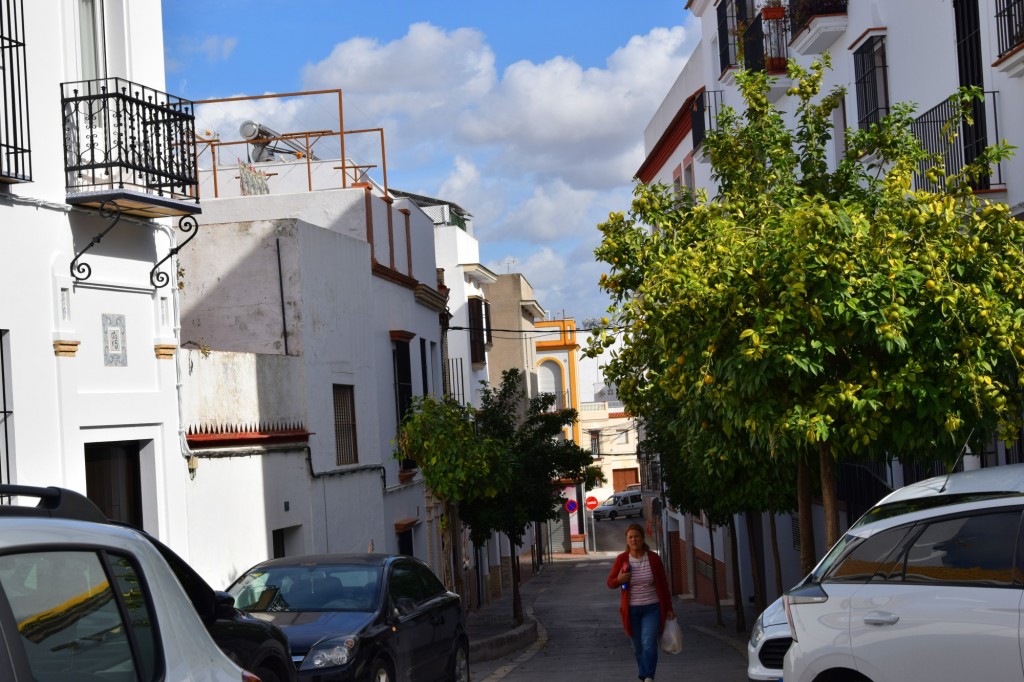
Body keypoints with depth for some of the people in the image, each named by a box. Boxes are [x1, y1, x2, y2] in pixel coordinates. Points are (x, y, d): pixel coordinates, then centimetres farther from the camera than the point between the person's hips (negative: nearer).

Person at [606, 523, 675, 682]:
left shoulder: (654, 558, -4)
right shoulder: (621, 559, -4)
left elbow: (663, 584, 3)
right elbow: (610, 583, 3)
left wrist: (669, 608, 4)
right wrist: (619, 580, -20)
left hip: (652, 608, -1)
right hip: (631, 610, 1)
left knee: (649, 643, -16)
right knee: (638, 647, 8)